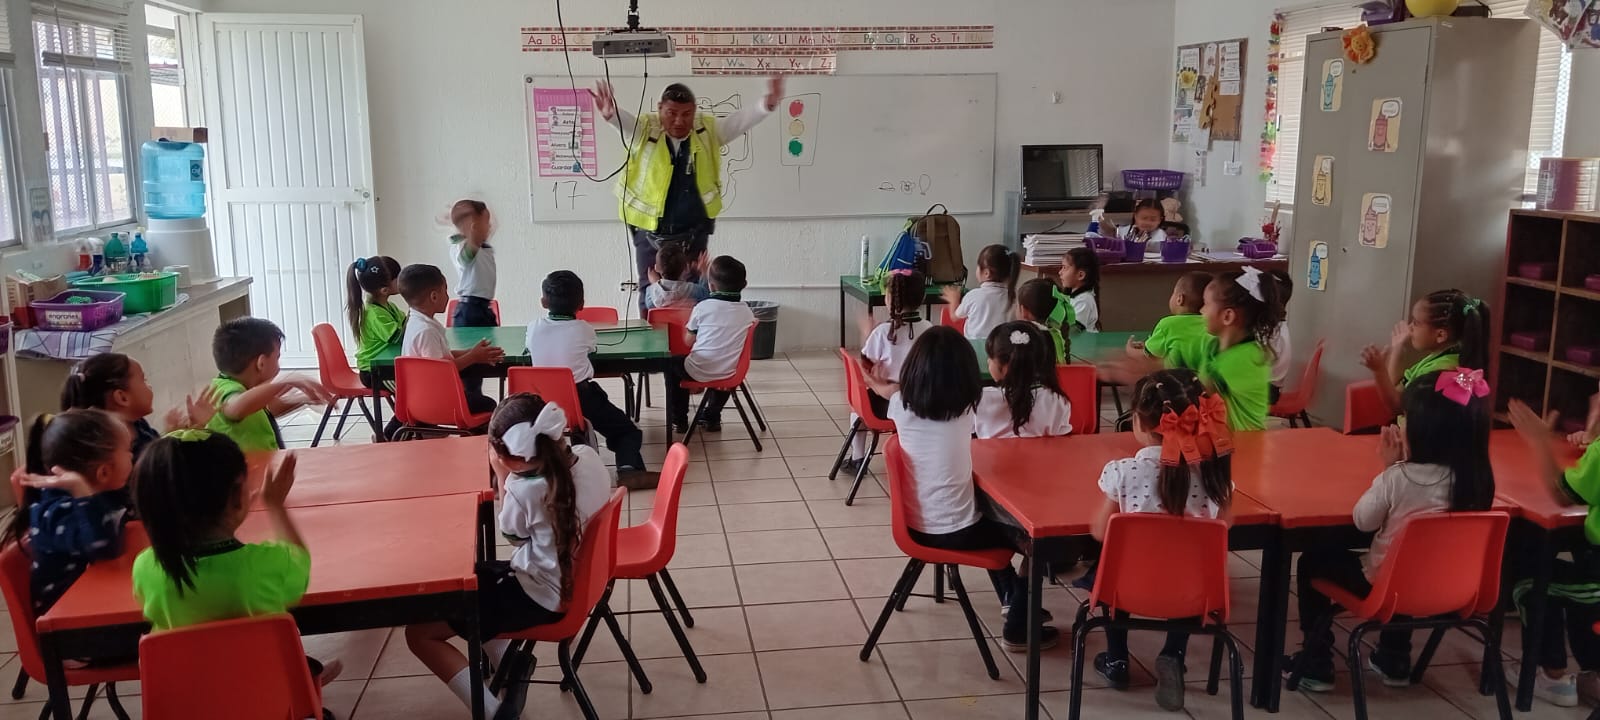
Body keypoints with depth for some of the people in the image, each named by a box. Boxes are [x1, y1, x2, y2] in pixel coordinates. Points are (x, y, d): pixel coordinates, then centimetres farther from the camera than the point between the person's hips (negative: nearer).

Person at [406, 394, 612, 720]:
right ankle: (512, 662, 15)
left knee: (420, 633, 1)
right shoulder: (587, 456, -10)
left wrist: (504, 478, -4)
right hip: (577, 577, 8)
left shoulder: (525, 490, -28)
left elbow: (512, 532, -4)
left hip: (543, 596, -8)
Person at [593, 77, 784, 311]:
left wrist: (768, 104, -30)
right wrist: (611, 114, -55)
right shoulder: (644, 130, -11)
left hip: (694, 233, 2)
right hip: (651, 233, -1)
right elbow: (625, 121, -30)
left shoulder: (707, 130, -3)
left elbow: (739, 120, -11)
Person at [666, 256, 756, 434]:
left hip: (699, 371, -3)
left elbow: (688, 341, -3)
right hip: (728, 374, 4)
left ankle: (678, 420, 30)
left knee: (673, 365, 28)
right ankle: (712, 418, 43)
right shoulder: (747, 312, -1)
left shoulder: (703, 307, -11)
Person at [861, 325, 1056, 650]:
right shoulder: (966, 408, -14)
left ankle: (1011, 596, 49)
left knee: (993, 518, 34)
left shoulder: (901, 405, -10)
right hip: (956, 532, -5)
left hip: (917, 527, 5)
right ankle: (1019, 629, 23)